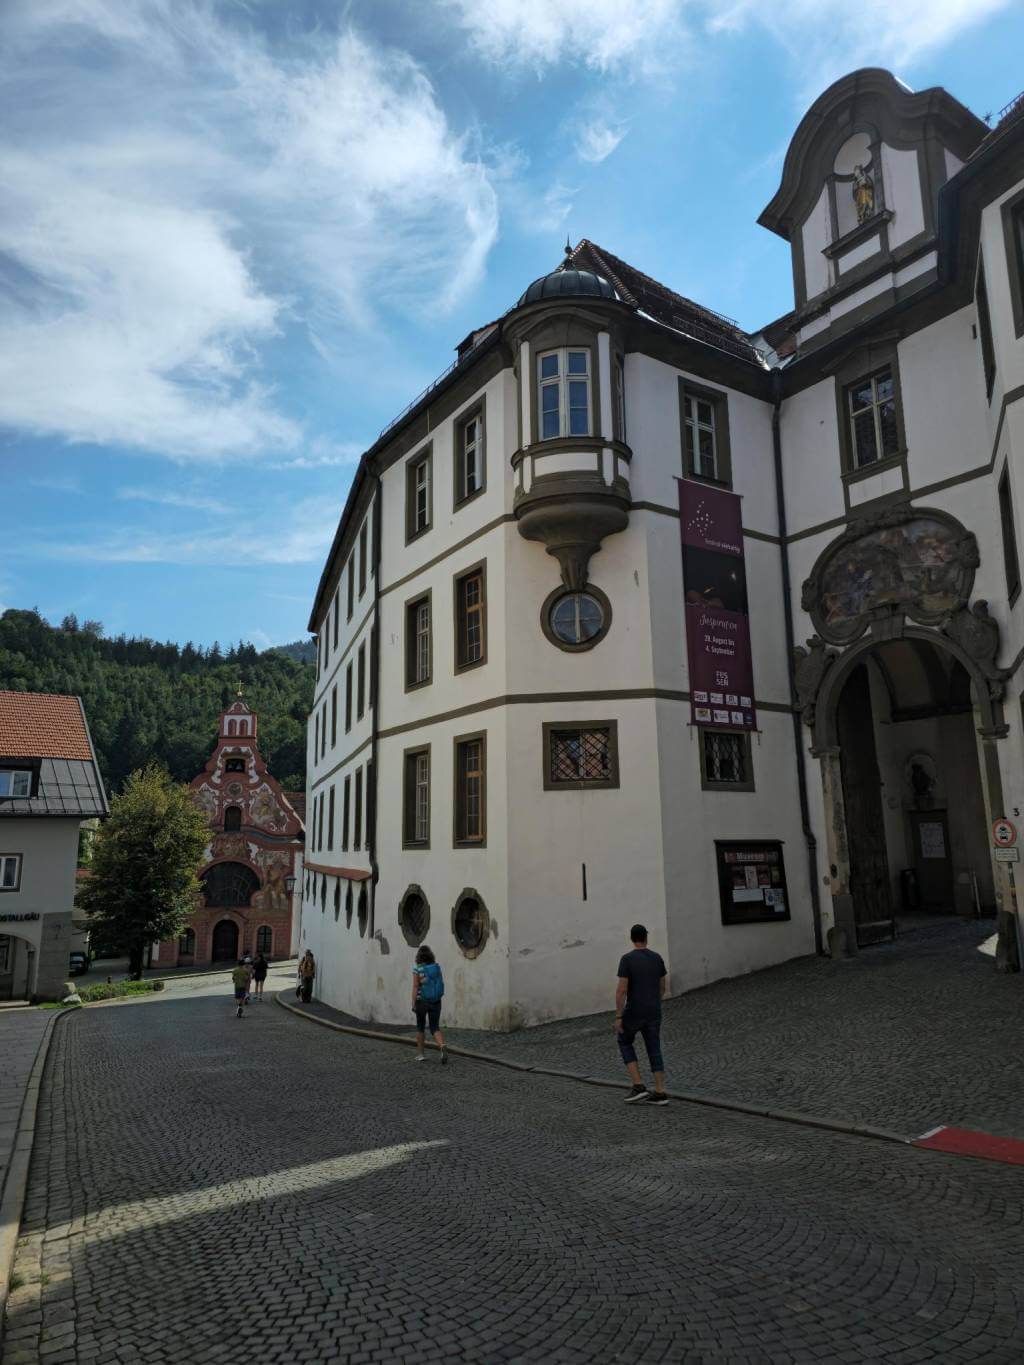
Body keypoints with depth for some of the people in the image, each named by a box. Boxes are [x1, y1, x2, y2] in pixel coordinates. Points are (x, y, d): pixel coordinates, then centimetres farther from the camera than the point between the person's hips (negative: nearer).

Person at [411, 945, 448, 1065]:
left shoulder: (417, 969, -9)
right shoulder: (437, 967, 4)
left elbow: (415, 987, -14)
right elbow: (440, 984, 10)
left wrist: (413, 1004, -12)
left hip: (422, 1001, -3)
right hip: (436, 1002, 3)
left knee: (420, 1026, 18)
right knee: (435, 1028, 3)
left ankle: (420, 1054, 23)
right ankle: (443, 1047, -24)